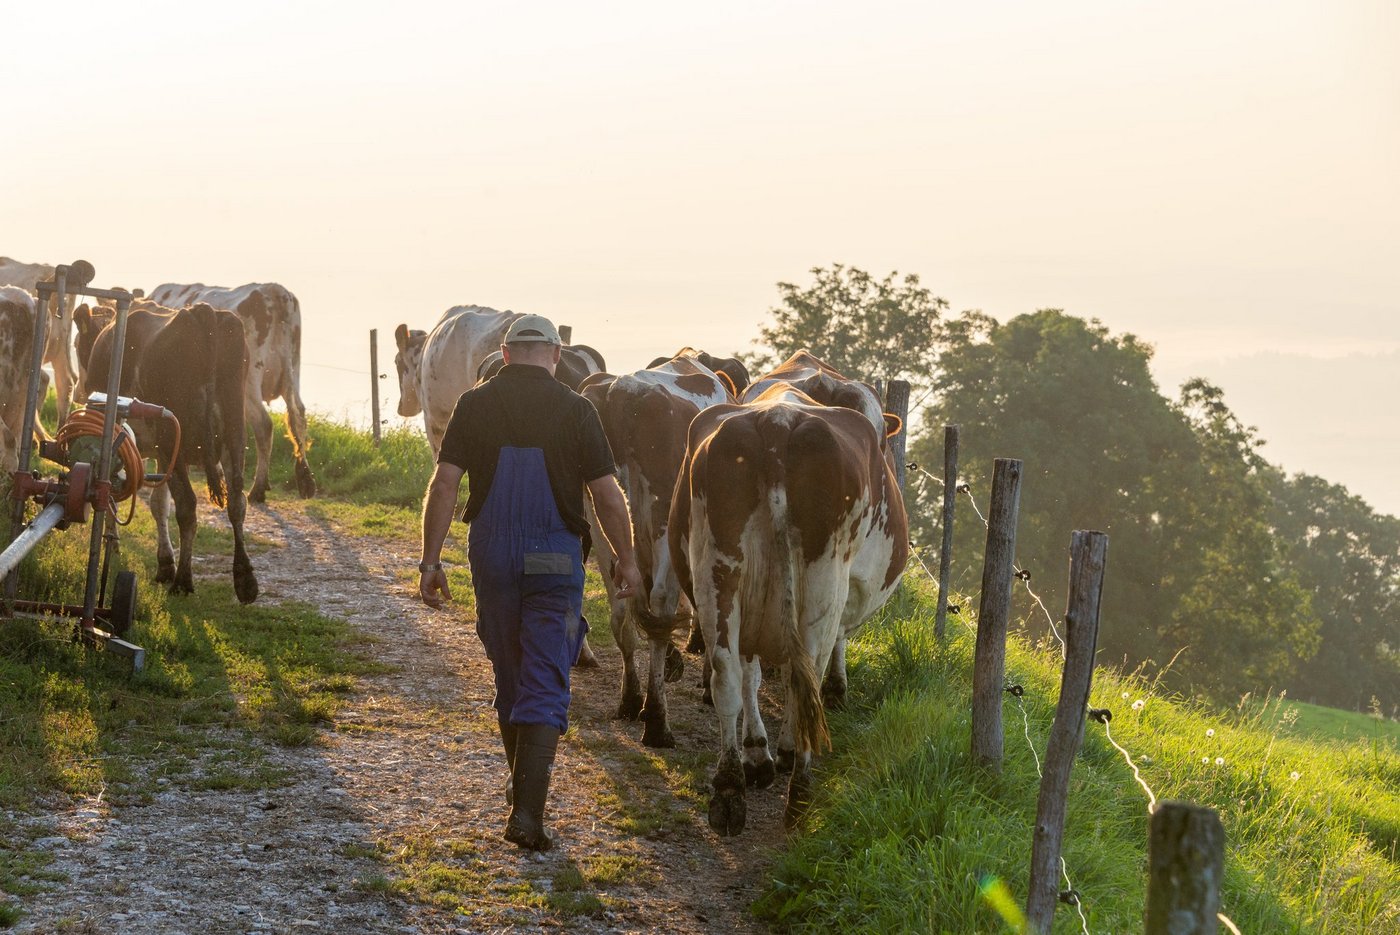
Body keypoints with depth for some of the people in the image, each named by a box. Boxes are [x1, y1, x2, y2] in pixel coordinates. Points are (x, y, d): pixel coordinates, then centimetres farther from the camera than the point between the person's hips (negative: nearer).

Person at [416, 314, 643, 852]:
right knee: (545, 686, -1)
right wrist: (626, 560, 7)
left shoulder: (474, 405, -1)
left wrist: (431, 561, -1)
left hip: (491, 555, 3)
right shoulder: (575, 410, -6)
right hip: (556, 558, -2)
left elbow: (443, 487, -6)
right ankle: (528, 813, -12)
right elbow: (608, 496, -5)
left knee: (509, 678, 20)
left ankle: (523, 786, 36)